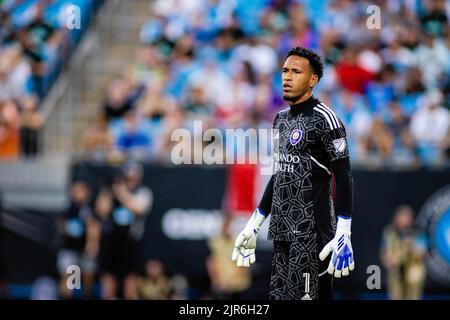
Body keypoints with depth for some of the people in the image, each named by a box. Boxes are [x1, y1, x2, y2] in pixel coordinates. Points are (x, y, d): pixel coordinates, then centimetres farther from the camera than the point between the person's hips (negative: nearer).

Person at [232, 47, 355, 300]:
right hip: (282, 232, 8)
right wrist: (254, 224, 26)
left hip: (312, 232, -8)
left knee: (302, 296, -13)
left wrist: (343, 235, -19)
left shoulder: (323, 118, -9)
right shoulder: (282, 119, 16)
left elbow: (344, 177, -12)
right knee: (279, 296, 5)